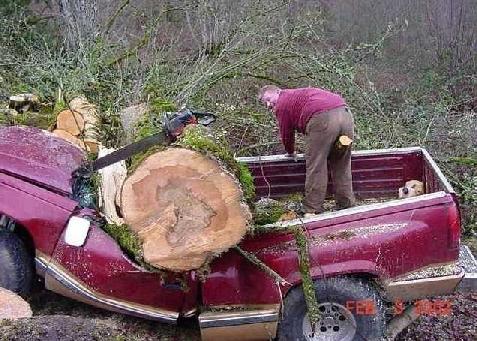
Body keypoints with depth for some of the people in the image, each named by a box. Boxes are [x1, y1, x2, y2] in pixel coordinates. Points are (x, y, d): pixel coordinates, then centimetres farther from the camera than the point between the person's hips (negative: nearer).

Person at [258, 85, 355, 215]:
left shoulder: (282, 103, 14)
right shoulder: (301, 94, 38)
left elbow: (286, 134, 19)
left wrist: (291, 153, 37)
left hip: (322, 118, -8)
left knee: (315, 167, 0)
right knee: (342, 165, 17)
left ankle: (312, 211, 1)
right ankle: (347, 206, 22)